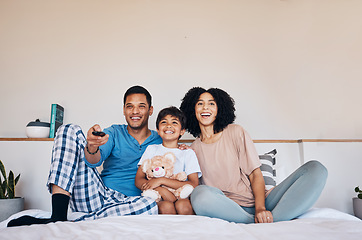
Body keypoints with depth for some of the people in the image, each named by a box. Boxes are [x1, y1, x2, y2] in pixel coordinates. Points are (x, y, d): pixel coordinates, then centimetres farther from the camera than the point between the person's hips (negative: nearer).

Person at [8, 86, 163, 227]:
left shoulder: (159, 142, 12)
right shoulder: (114, 132, 13)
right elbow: (95, 161, -6)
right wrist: (92, 147, -29)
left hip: (121, 203, -1)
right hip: (94, 196, 2)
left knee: (150, 205, -38)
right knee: (70, 130, -9)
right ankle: (58, 216, -21)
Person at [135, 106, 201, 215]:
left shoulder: (188, 153, 10)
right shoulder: (151, 149, 14)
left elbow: (194, 184, -4)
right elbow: (138, 180, 4)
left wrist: (161, 180, -14)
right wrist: (161, 190, -16)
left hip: (181, 197, 0)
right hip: (158, 199, 0)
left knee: (183, 206, -34)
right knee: (166, 207, -33)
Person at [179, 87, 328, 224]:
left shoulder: (235, 132, 6)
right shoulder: (194, 149, 10)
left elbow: (256, 174, 0)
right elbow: (194, 183, 12)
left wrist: (260, 209, -16)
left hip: (256, 201, 1)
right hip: (229, 208, -1)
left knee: (316, 169, -15)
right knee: (200, 193, -36)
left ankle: (270, 220, -31)